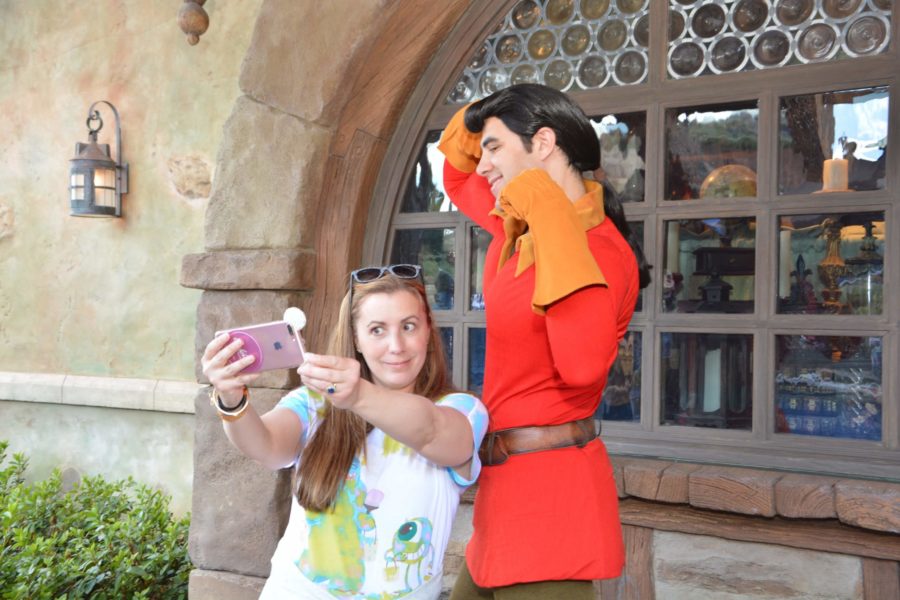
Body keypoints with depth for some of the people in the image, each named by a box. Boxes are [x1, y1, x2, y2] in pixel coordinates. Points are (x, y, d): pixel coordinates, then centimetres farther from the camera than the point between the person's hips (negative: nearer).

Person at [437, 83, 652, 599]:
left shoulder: (603, 251, -19)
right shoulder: (520, 229, 7)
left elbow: (583, 366, -38)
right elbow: (459, 182, 27)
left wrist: (552, 222, -33)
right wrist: (472, 128, 6)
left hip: (548, 483, -9)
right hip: (510, 479, 9)